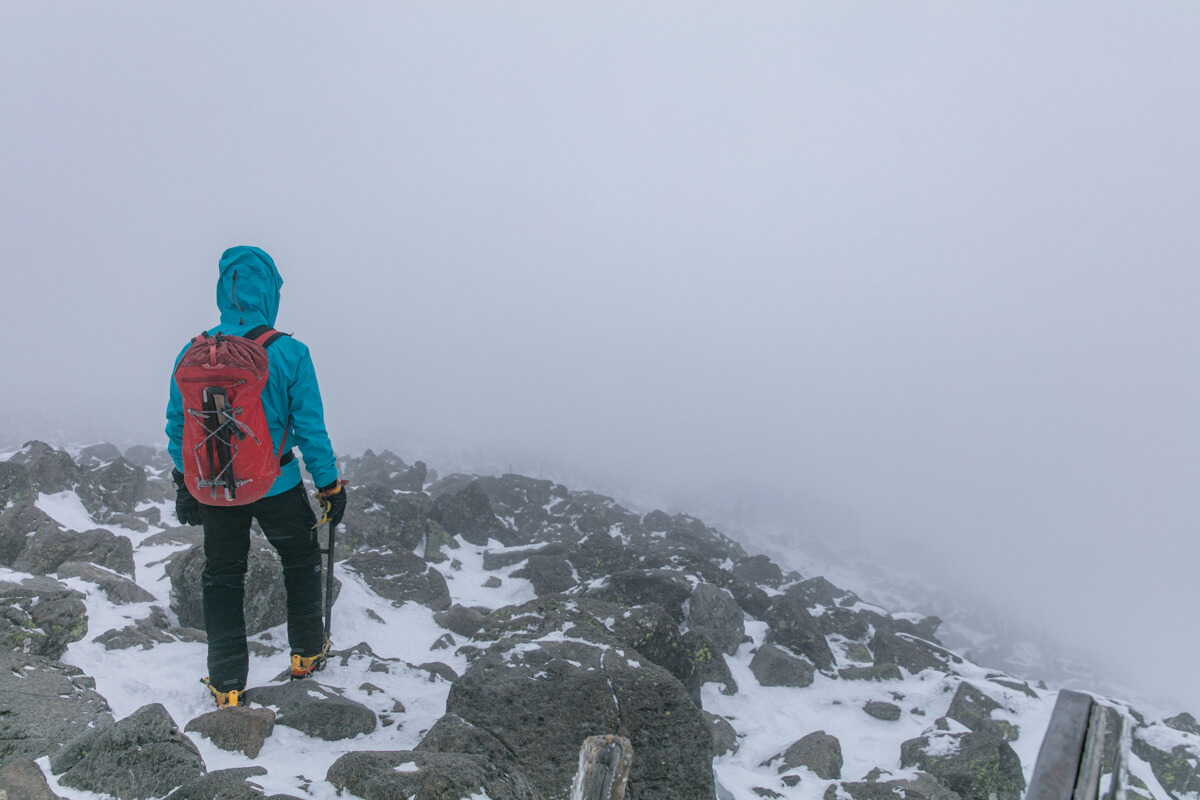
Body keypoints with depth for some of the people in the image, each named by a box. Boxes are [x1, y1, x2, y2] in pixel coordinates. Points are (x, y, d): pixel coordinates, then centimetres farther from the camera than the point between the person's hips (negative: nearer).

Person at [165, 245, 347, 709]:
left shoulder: (194, 353, -7)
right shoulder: (290, 353, -17)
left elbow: (178, 425, 2)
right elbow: (310, 430, -12)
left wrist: (184, 481, 16)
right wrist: (331, 485, -1)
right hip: (278, 488, -2)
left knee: (222, 578, 17)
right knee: (301, 562, 22)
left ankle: (227, 683, 21)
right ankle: (306, 653, 35)